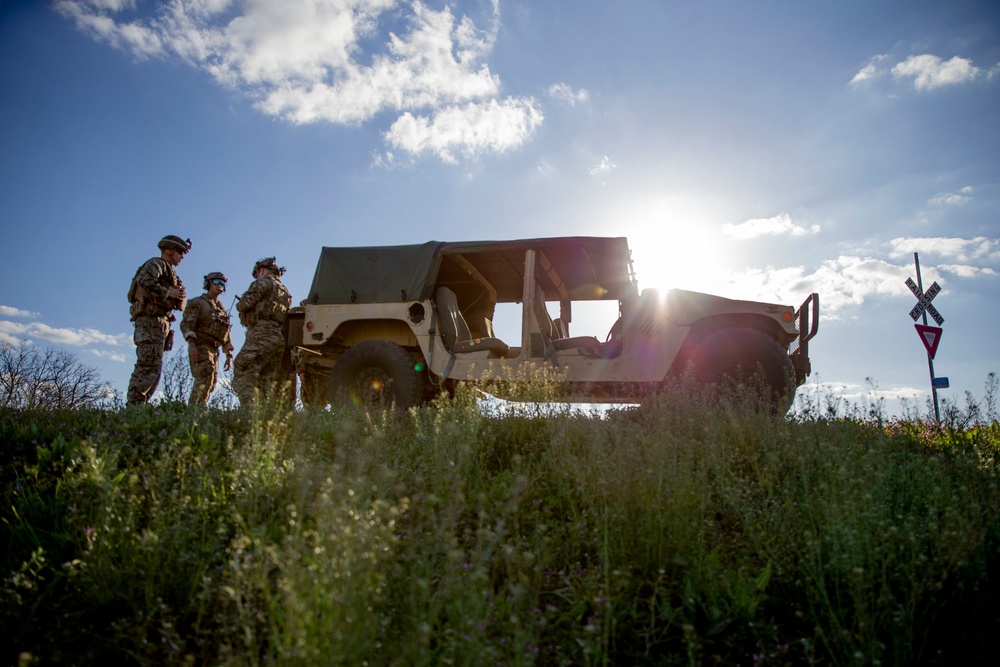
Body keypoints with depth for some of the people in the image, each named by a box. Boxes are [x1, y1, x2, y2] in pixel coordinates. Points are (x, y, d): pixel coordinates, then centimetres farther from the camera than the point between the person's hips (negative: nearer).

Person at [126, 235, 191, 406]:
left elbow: (180, 306, 23)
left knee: (154, 368, 7)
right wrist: (168, 292, -15)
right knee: (150, 366, -16)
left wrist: (180, 296, 2)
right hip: (151, 320, -10)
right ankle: (134, 406, -19)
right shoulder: (155, 264, 0)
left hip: (160, 323, 10)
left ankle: (137, 408, 8)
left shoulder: (169, 271, 27)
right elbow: (145, 282, -23)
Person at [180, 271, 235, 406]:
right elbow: (186, 324, -10)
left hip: (213, 350, 7)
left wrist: (229, 356, 12)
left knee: (210, 384, 3)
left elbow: (226, 336, 23)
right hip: (200, 347, -7)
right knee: (205, 378, -25)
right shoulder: (197, 303, 4)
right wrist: (191, 343, -25)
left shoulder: (222, 310, 24)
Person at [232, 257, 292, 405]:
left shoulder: (263, 283, 2)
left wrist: (239, 305, 16)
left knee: (243, 375, -12)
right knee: (267, 381, 7)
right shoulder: (285, 292, 26)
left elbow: (245, 304, -8)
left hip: (262, 335, -8)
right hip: (279, 337, 8)